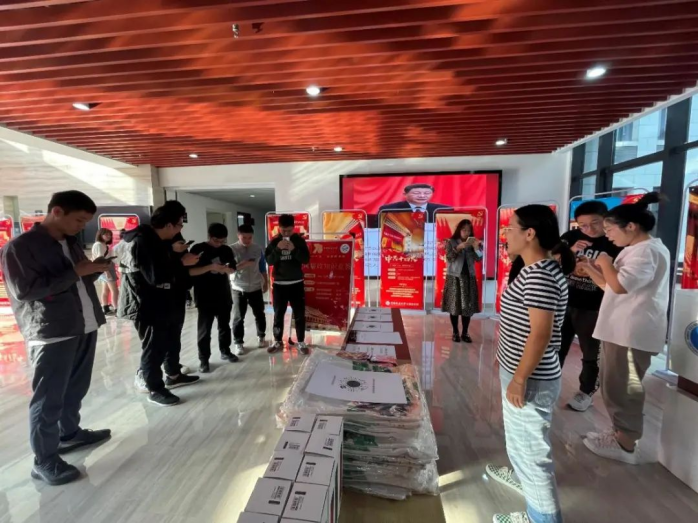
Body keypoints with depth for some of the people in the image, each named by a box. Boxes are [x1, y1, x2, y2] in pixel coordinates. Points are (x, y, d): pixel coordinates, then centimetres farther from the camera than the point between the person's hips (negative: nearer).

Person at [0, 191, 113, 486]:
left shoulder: (71, 243, 14)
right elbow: (24, 290, -16)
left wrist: (94, 270, -1)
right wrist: (76, 271, -19)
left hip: (85, 327, 7)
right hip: (52, 333, -7)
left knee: (76, 389, 18)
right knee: (49, 398, 2)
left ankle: (70, 434, 37)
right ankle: (44, 461, 15)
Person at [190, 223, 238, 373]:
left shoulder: (226, 250, 5)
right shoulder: (198, 249, -6)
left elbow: (232, 268, 12)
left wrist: (226, 269, -12)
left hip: (224, 295, 4)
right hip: (205, 297, -4)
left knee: (225, 325, 15)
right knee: (204, 329, 2)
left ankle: (225, 351, 31)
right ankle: (204, 359, 13)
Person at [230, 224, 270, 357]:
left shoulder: (258, 249, 0)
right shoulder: (232, 249, -8)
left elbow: (262, 267, 9)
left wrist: (266, 282, 13)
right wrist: (242, 265, -28)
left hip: (256, 288, 2)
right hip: (239, 289, -2)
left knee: (260, 314, 13)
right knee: (238, 317, 5)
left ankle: (261, 337, 32)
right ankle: (239, 342, 20)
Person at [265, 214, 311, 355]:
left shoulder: (300, 240, -3)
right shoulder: (274, 242, 0)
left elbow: (306, 259, -9)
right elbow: (269, 261, -7)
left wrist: (294, 250, -24)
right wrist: (278, 249, -22)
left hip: (296, 283, -1)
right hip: (279, 284, 1)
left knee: (299, 314, 4)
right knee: (278, 314, 9)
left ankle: (301, 342, 16)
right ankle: (278, 342, 24)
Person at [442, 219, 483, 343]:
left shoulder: (472, 243, 9)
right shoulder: (451, 242, 0)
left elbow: (479, 259, 0)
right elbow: (449, 258, -12)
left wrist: (476, 247, -16)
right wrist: (459, 247, -24)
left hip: (469, 277, 3)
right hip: (454, 277, -3)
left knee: (468, 306, 3)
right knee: (454, 305, -1)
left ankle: (465, 333, 13)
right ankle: (455, 333, 10)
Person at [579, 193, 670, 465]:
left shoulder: (648, 250, -16)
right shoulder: (637, 250, 17)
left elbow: (619, 285, -28)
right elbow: (610, 286, 18)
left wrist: (605, 262, -12)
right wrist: (590, 268, 8)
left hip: (632, 333, -10)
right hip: (621, 330, 10)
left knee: (624, 387, 1)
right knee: (616, 385, 18)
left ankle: (626, 445, 15)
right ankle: (619, 433, 31)